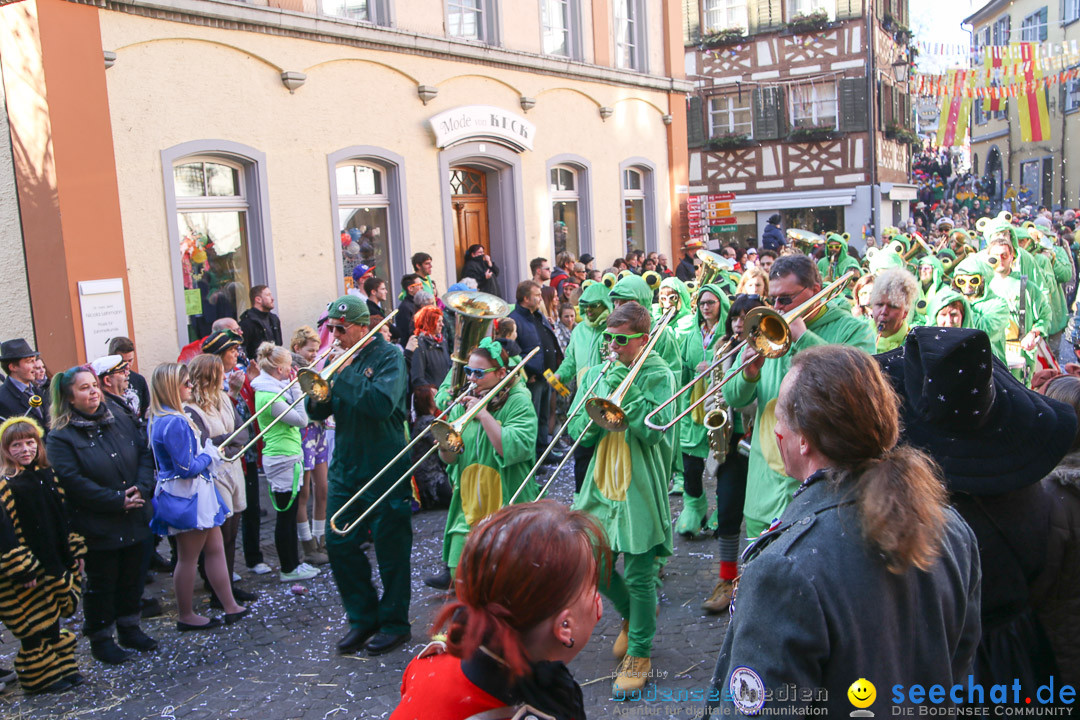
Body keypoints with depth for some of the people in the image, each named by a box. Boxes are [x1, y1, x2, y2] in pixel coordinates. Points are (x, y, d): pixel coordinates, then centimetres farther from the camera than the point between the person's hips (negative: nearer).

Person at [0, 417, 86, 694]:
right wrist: (23, 571, -19)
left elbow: (63, 517, 14)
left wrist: (74, 551, 11)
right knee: (34, 628, 4)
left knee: (52, 620, 17)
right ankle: (41, 677, 19)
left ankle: (63, 668, 29)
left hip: (55, 564, 6)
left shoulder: (47, 476, 7)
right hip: (28, 574, -6)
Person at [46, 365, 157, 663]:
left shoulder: (120, 418, 5)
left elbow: (145, 452, 4)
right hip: (98, 526, -5)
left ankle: (129, 629, 34)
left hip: (135, 519, 5)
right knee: (101, 583, 8)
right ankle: (101, 639, 25)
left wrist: (141, 488, -12)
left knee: (133, 576, 16)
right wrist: (117, 501, -19)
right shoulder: (61, 436, -11)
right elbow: (73, 481, -18)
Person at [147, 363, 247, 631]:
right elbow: (187, 467, -24)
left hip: (195, 493, 10)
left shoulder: (161, 418, 8)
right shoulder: (175, 422, -25)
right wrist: (210, 455, -9)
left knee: (215, 548, 13)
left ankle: (230, 606, 20)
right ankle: (186, 616, 20)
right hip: (187, 496, -10)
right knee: (188, 557, 5)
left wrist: (207, 452, 8)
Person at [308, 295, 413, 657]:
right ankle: (362, 618, 25)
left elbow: (382, 403, -26)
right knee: (339, 546, 8)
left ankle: (394, 623, 21)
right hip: (345, 470, 7)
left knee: (391, 551, 4)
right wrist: (317, 394, -13)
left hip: (385, 471, -6)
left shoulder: (389, 357, -9)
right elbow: (318, 412, 9)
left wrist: (343, 375, -20)